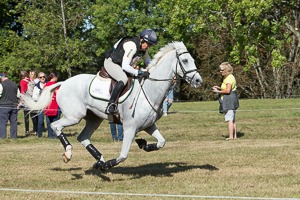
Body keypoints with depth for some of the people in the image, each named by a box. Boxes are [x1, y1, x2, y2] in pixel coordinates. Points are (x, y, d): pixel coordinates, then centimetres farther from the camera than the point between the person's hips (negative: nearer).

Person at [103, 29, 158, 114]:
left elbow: (148, 63, 11)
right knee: (123, 79, -36)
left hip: (122, 65, 10)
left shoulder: (144, 47, -2)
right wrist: (140, 73, -39)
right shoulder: (131, 46, -30)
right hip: (111, 62, -10)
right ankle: (110, 106, -37)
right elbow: (125, 66, -35)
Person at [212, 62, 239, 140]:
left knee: (229, 119, -11)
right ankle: (234, 136, 18)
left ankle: (231, 136, -12)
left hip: (229, 100, -11)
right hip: (230, 101, 11)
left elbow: (228, 91, -24)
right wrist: (219, 88, 13)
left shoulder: (229, 78, -16)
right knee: (233, 120, 14)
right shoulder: (228, 77, 17)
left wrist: (218, 91, -13)